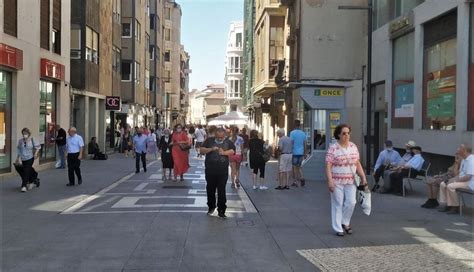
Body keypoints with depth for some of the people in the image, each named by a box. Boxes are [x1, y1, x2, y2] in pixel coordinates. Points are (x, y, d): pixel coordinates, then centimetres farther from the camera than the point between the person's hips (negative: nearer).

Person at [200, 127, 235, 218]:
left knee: (221, 191, -1)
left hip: (223, 172, -1)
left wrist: (224, 152, -19)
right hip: (210, 171, 1)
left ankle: (221, 211, 7)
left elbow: (233, 151, -4)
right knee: (210, 190, 13)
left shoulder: (228, 142, 6)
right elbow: (201, 150, -2)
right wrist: (211, 149, -17)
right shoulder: (209, 140, 5)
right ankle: (211, 207, 33)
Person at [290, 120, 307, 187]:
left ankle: (295, 182, 4)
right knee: (299, 166, 17)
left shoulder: (292, 133, -10)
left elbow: (291, 143, -13)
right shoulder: (303, 133, 6)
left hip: (294, 152, -5)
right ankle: (302, 177, -3)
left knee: (295, 167, 2)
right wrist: (305, 153, 16)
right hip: (301, 152, 5)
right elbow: (305, 144, 9)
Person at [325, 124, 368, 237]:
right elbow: (328, 166, -12)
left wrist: (363, 177, 6)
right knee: (338, 204, 1)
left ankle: (345, 223, 24)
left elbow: (358, 164, 12)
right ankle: (338, 229, 11)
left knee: (351, 202, 0)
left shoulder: (353, 147, 8)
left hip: (350, 181, 4)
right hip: (337, 181, -4)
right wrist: (330, 181, -19)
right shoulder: (333, 148, -8)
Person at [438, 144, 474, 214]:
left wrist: (455, 180, -19)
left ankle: (456, 207, -15)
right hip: (461, 180, 11)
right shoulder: (464, 160, 13)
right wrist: (453, 179, 2)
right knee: (443, 184, 2)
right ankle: (446, 205, 2)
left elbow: (468, 177, -26)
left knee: (450, 186, -29)